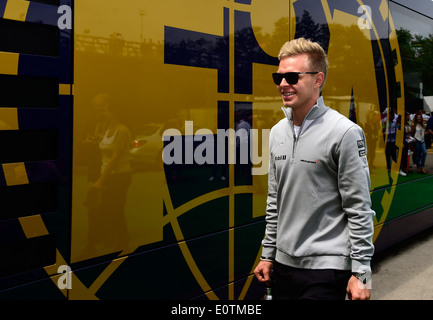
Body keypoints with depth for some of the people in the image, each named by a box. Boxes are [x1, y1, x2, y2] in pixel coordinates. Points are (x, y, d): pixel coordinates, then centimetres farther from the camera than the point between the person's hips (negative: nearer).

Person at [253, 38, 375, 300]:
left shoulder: (345, 132, -11)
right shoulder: (278, 132, 8)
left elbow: (359, 209, -11)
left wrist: (361, 272, -11)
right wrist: (268, 254, 15)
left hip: (326, 268, -6)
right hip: (284, 263, 6)